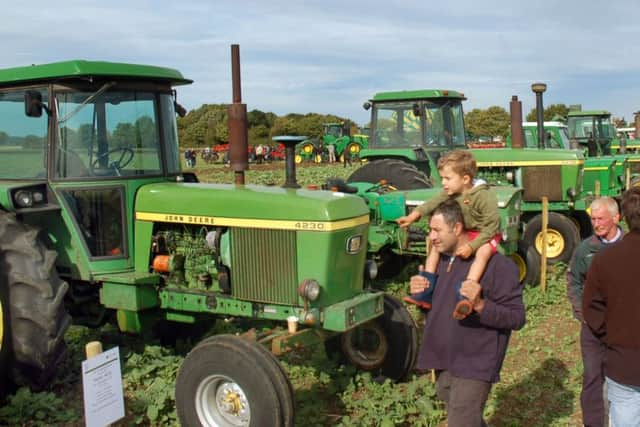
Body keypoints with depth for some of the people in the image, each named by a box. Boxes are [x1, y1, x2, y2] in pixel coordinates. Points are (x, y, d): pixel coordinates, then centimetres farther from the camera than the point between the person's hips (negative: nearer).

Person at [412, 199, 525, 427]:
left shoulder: (497, 265, -16)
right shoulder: (440, 260, 8)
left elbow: (517, 318, -17)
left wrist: (480, 305, -33)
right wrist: (419, 294, -3)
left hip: (474, 367, -8)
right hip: (443, 364, 8)